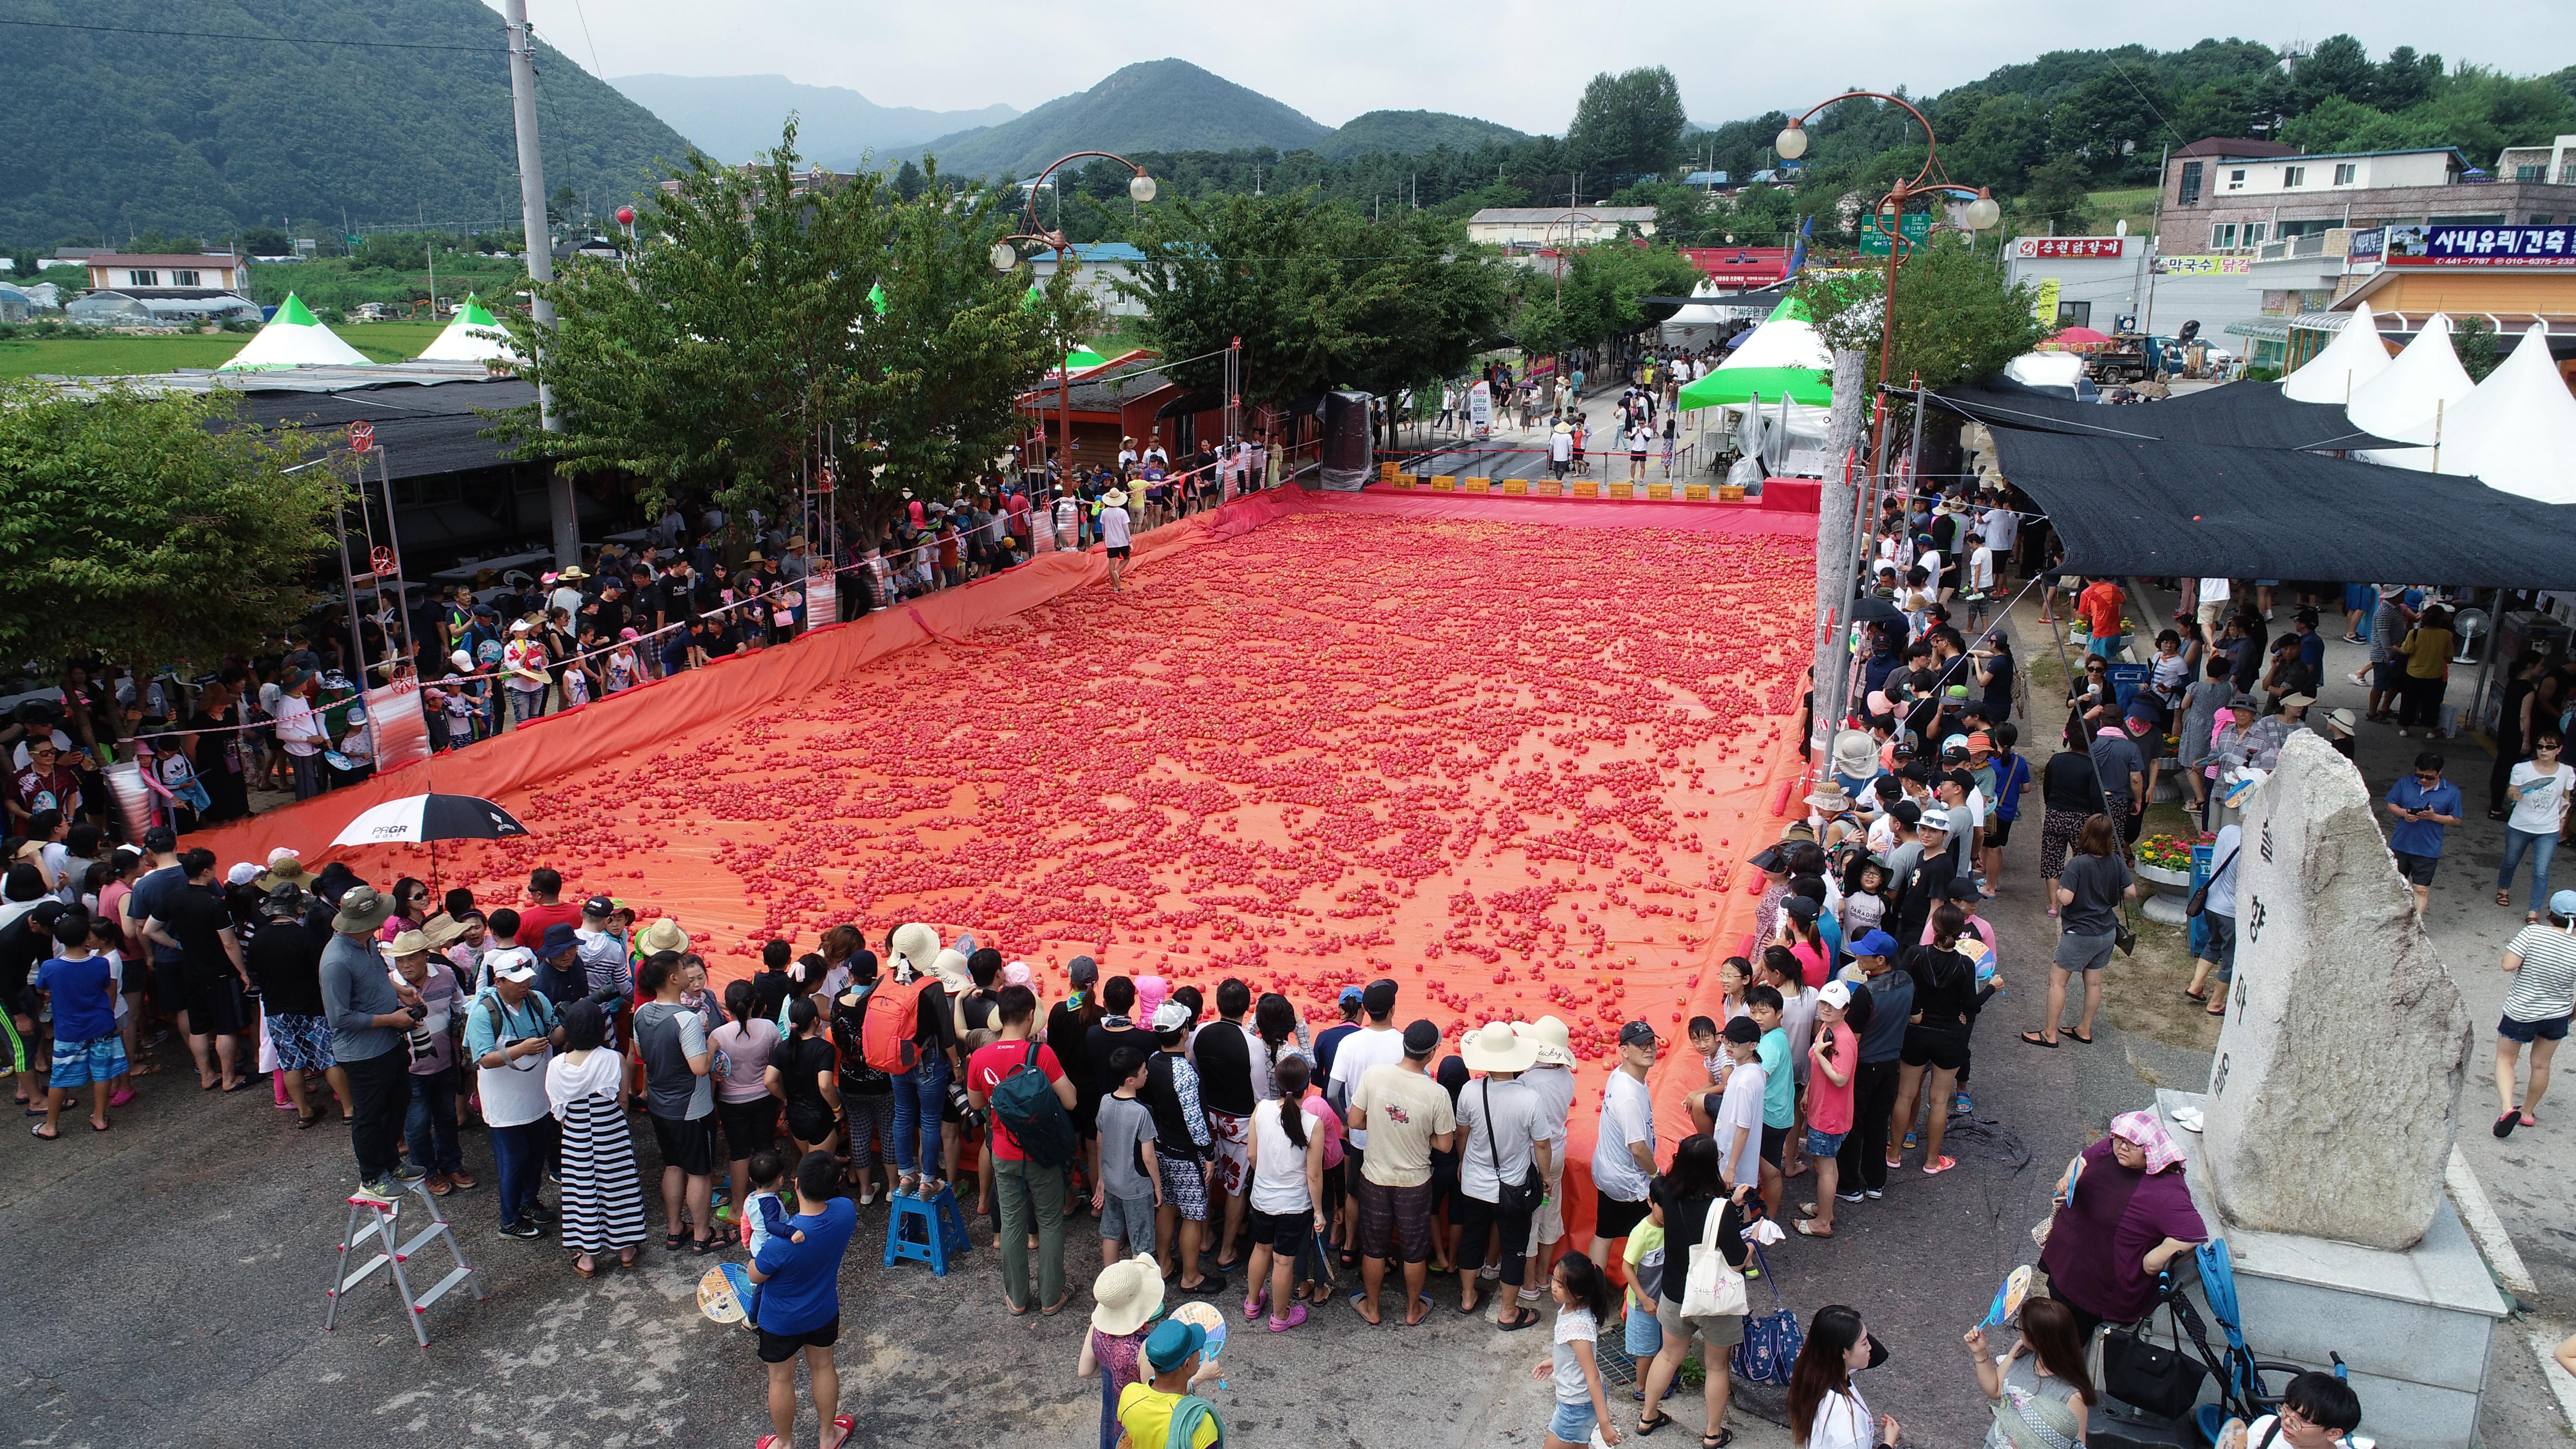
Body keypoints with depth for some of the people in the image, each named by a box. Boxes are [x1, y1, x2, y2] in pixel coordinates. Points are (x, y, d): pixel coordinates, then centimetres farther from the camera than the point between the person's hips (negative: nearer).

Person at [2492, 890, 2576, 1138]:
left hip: (2520, 1013, -2)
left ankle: (2508, 1108, -5)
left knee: (2505, 1059, 15)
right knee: (2541, 1065, 22)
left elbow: (2509, 965, -24)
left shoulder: (2533, 933, -22)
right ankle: (2528, 1113, 37)